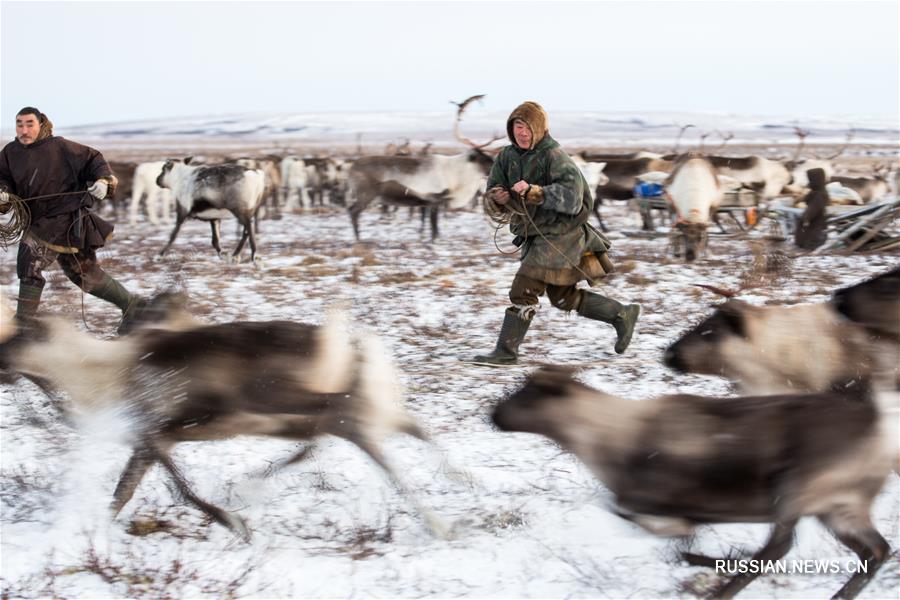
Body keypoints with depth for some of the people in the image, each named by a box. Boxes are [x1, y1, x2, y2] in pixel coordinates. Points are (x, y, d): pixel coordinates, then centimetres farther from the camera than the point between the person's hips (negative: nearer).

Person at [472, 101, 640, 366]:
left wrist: (534, 192, -40)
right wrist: (498, 200, -22)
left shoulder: (554, 156, -16)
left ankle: (506, 351, -7)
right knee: (564, 298, 18)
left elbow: (571, 194, -29)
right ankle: (622, 314, 32)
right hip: (534, 236, 8)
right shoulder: (507, 157, 4)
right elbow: (494, 207, 2)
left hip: (560, 233, -8)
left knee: (523, 290, -14)